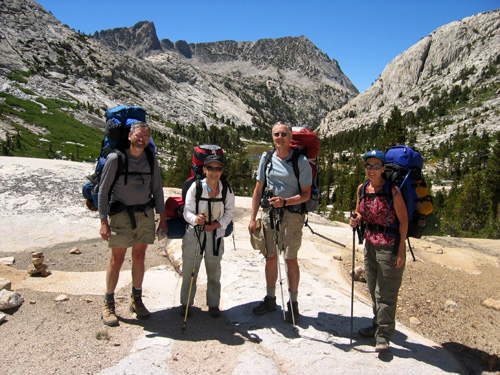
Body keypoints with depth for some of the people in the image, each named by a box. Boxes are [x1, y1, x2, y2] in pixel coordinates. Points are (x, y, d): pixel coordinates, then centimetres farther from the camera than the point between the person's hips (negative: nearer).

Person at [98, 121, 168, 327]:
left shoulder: (151, 159, 6)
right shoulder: (115, 158, -7)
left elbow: (157, 189, 13)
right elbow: (103, 190, -6)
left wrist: (162, 217, 9)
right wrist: (104, 222, -11)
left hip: (145, 213, 4)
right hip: (121, 214, -4)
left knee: (139, 257, 10)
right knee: (117, 259, 0)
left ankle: (136, 300, 25)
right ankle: (108, 304, 15)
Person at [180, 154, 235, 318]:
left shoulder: (227, 190, -5)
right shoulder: (195, 187, -10)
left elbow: (230, 213, 3)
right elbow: (187, 211, -11)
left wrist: (217, 224, -12)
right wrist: (195, 219, -32)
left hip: (216, 234, 1)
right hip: (194, 232, -1)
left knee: (214, 270, 10)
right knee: (189, 269, 5)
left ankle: (213, 304, 27)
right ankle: (186, 303, 25)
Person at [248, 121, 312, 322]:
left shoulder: (301, 161, -7)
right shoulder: (266, 159, 5)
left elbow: (306, 194, -7)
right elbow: (258, 189, 8)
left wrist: (285, 201, -22)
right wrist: (252, 218, 5)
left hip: (292, 215, -4)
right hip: (269, 213, 4)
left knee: (291, 259, 2)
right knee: (270, 258, 12)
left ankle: (293, 303, 18)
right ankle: (270, 299, 27)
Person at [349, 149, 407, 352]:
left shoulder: (392, 190, -15)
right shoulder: (362, 189, 2)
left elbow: (403, 220, -13)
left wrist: (400, 250, -15)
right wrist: (356, 220, -7)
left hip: (390, 245, -6)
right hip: (370, 243, 6)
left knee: (385, 292, 0)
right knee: (373, 289, 16)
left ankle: (383, 334, 13)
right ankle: (378, 324, 34)